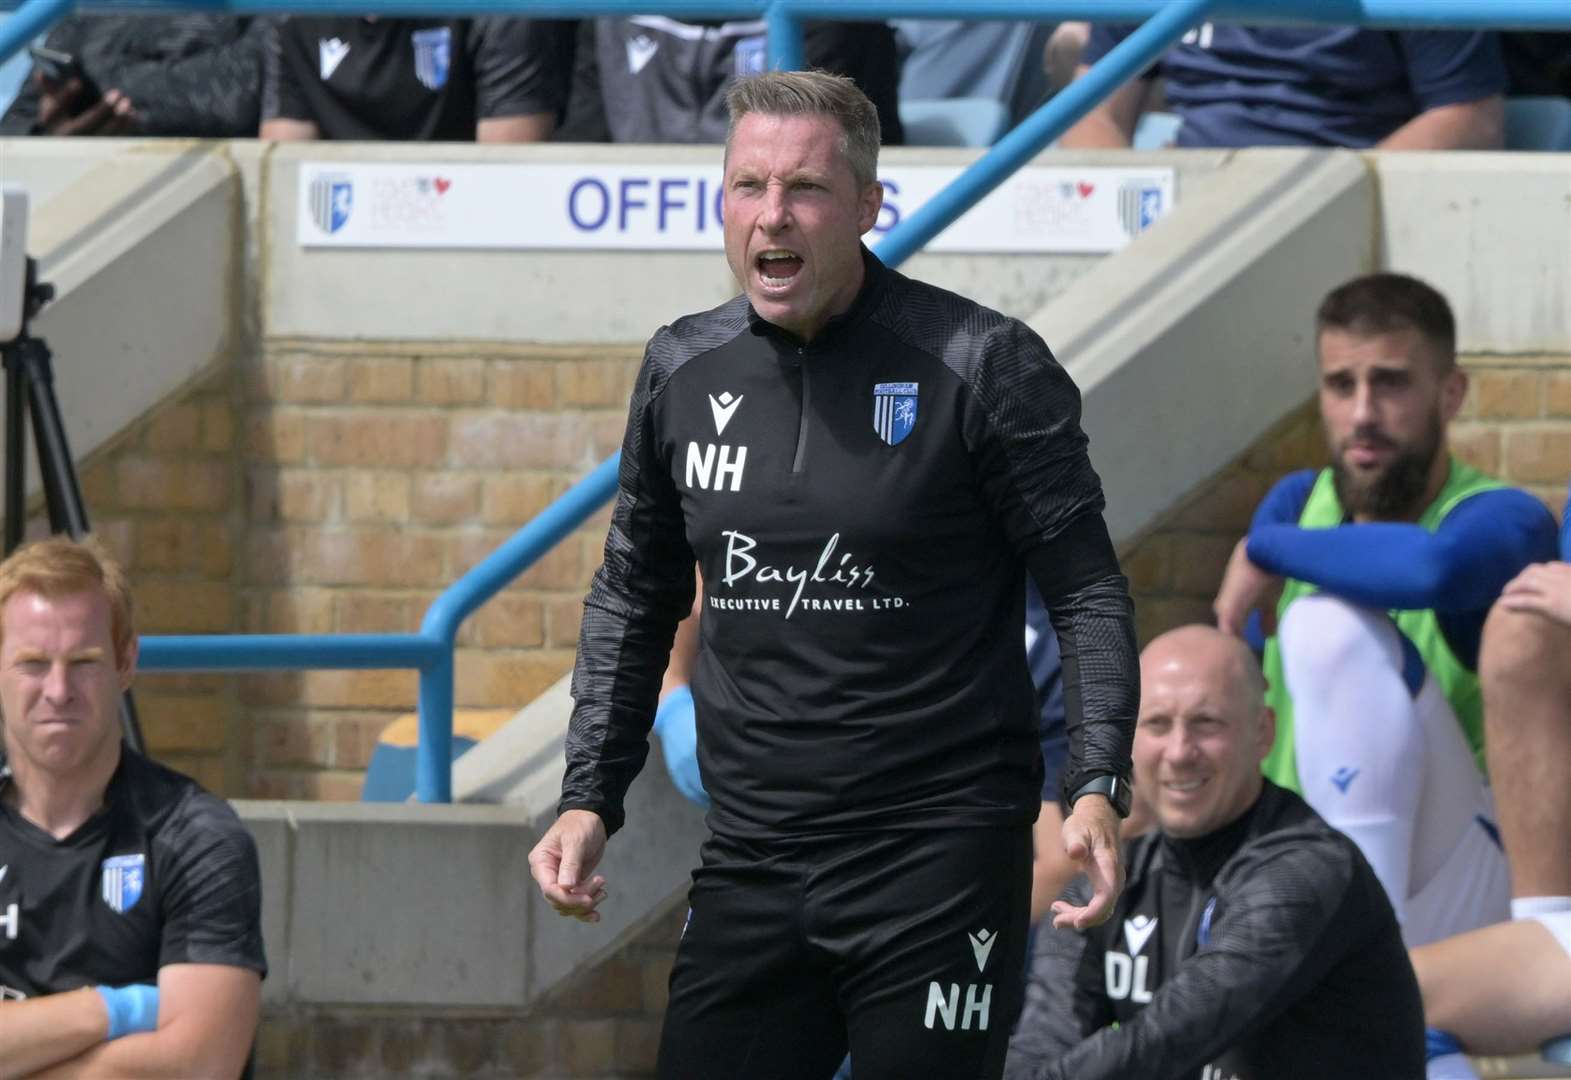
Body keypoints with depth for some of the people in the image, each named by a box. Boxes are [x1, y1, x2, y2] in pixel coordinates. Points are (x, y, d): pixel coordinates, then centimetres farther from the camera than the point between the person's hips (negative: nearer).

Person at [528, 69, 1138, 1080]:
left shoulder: (982, 367, -7)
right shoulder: (684, 371, 8)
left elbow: (1086, 587, -5)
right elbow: (634, 597, 20)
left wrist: (1099, 787, -18)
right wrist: (590, 798, 11)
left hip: (940, 848, -5)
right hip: (752, 857, 5)